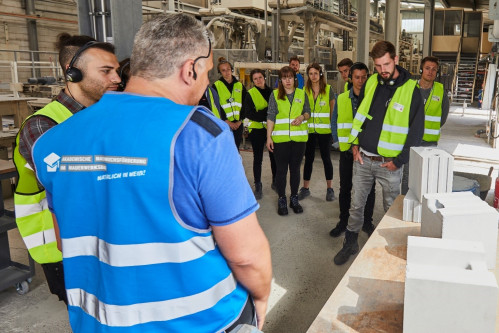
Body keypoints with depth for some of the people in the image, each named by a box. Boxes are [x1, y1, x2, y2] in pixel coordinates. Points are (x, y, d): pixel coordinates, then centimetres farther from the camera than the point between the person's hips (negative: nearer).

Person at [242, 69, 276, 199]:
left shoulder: (272, 92, 7)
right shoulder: (250, 94, -3)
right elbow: (248, 114, -12)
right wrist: (266, 114, -20)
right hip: (257, 129, -3)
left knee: (274, 156, 11)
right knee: (258, 158, 4)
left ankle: (275, 181, 29)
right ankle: (258, 186, 13)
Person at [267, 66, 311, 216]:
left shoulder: (302, 94, 8)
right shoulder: (275, 95, 3)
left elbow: (308, 112, 15)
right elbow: (270, 117, 1)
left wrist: (302, 117, -8)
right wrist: (269, 137, -5)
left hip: (299, 137, 2)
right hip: (280, 138, -2)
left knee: (295, 168, 10)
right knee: (281, 169, 3)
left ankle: (294, 199, 23)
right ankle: (281, 200, 15)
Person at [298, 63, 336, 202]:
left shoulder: (328, 89, 0)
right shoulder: (305, 90, 4)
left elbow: (333, 109, 5)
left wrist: (334, 126, 1)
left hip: (324, 130, -2)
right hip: (309, 130, 2)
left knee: (326, 158, 5)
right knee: (308, 158, 9)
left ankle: (329, 188, 17)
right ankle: (305, 188, 19)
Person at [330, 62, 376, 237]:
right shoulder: (341, 99, 4)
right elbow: (334, 123, 10)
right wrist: (341, 142, -1)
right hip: (347, 151, 2)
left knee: (369, 188, 9)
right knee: (345, 188, 11)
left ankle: (367, 222, 26)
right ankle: (343, 221, 26)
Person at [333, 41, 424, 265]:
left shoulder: (411, 90, -9)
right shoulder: (370, 83, 4)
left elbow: (416, 131, -8)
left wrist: (399, 161, -10)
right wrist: (355, 143, 4)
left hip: (390, 163, -3)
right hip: (363, 159, 4)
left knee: (392, 209, 12)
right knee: (356, 205, 12)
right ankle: (350, 243, 30)